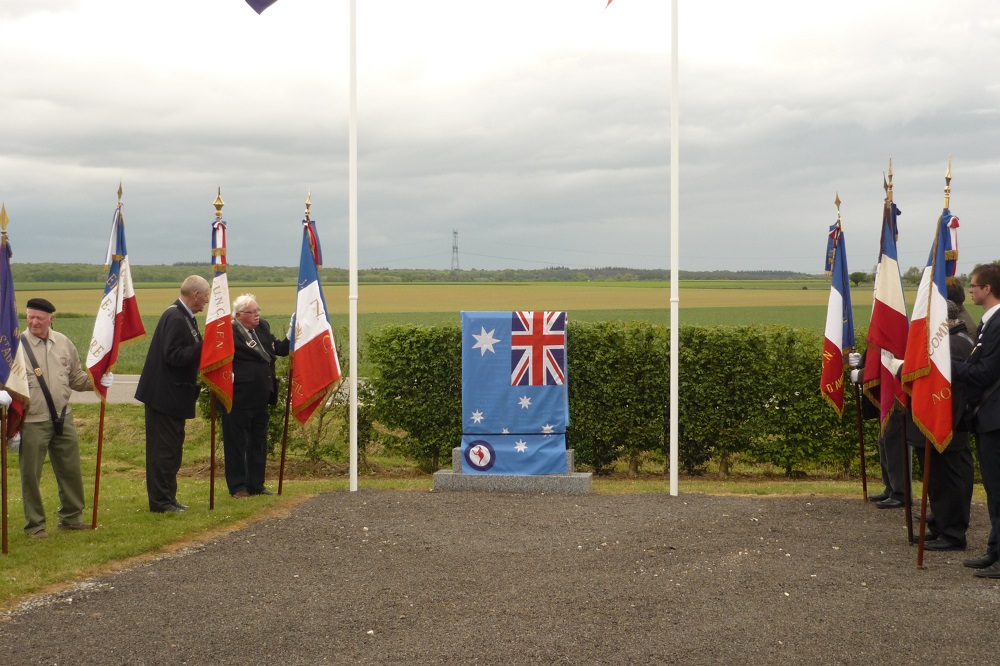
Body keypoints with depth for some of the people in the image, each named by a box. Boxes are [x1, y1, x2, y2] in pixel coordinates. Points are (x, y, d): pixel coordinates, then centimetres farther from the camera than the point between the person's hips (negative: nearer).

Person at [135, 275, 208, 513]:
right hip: (165, 395, -11)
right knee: (164, 448, -4)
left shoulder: (183, 316, 13)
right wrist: (203, 347, -24)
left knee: (172, 447, 15)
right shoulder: (176, 318, -20)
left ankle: (166, 498, 23)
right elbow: (173, 356, -26)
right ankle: (160, 502, 2)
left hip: (172, 396, 11)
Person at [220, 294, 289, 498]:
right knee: (237, 443, 3)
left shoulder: (262, 327, 9)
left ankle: (256, 484, 24)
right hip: (239, 398, -8)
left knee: (259, 442, 14)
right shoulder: (229, 332, -15)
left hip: (261, 398, 8)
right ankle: (237, 486, 11)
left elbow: (278, 348, 14)